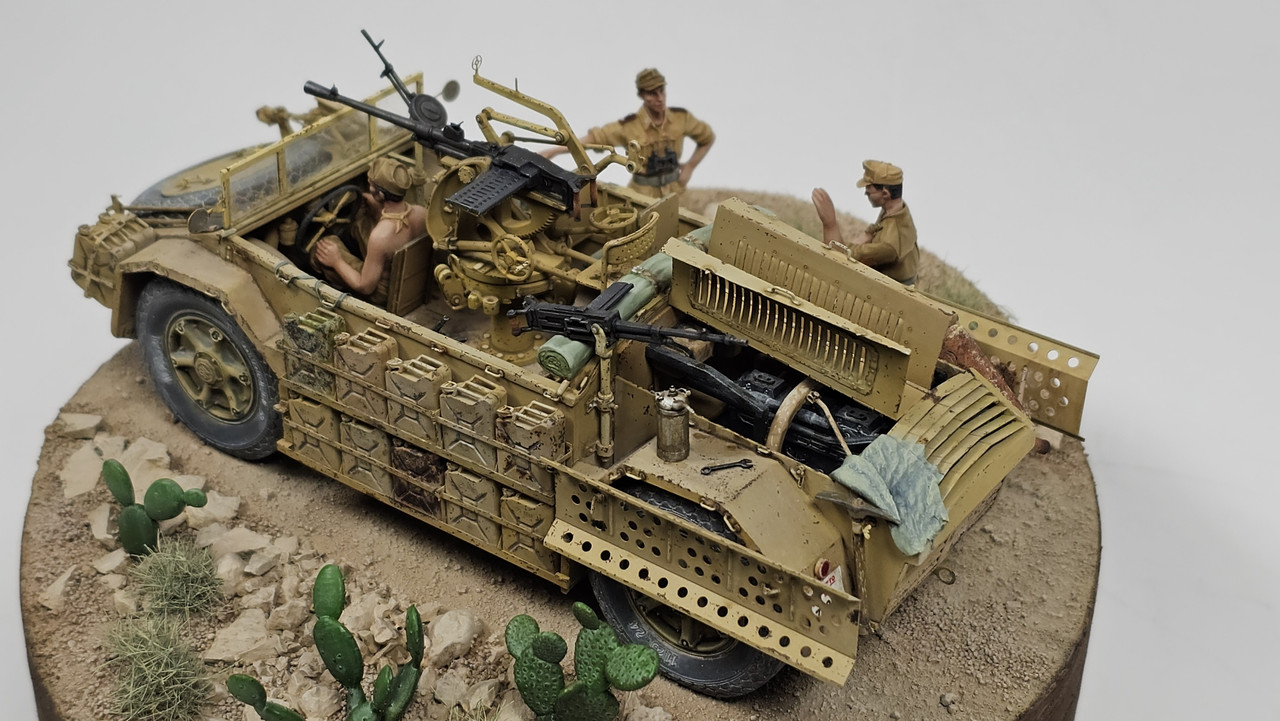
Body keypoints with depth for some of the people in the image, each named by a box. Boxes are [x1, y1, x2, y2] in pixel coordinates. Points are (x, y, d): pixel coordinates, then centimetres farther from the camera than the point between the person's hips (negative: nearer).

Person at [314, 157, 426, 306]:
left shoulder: (380, 236, -40)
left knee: (323, 246, 2)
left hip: (383, 293, -6)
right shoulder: (421, 212, -20)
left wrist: (337, 262, -13)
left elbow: (365, 287, -27)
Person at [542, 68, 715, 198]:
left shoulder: (681, 118, -6)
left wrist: (690, 166, 2)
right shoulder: (630, 126, -15)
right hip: (644, 193, -3)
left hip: (675, 190, 3)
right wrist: (553, 151, -21)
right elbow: (594, 137, -14)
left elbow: (708, 137, 10)